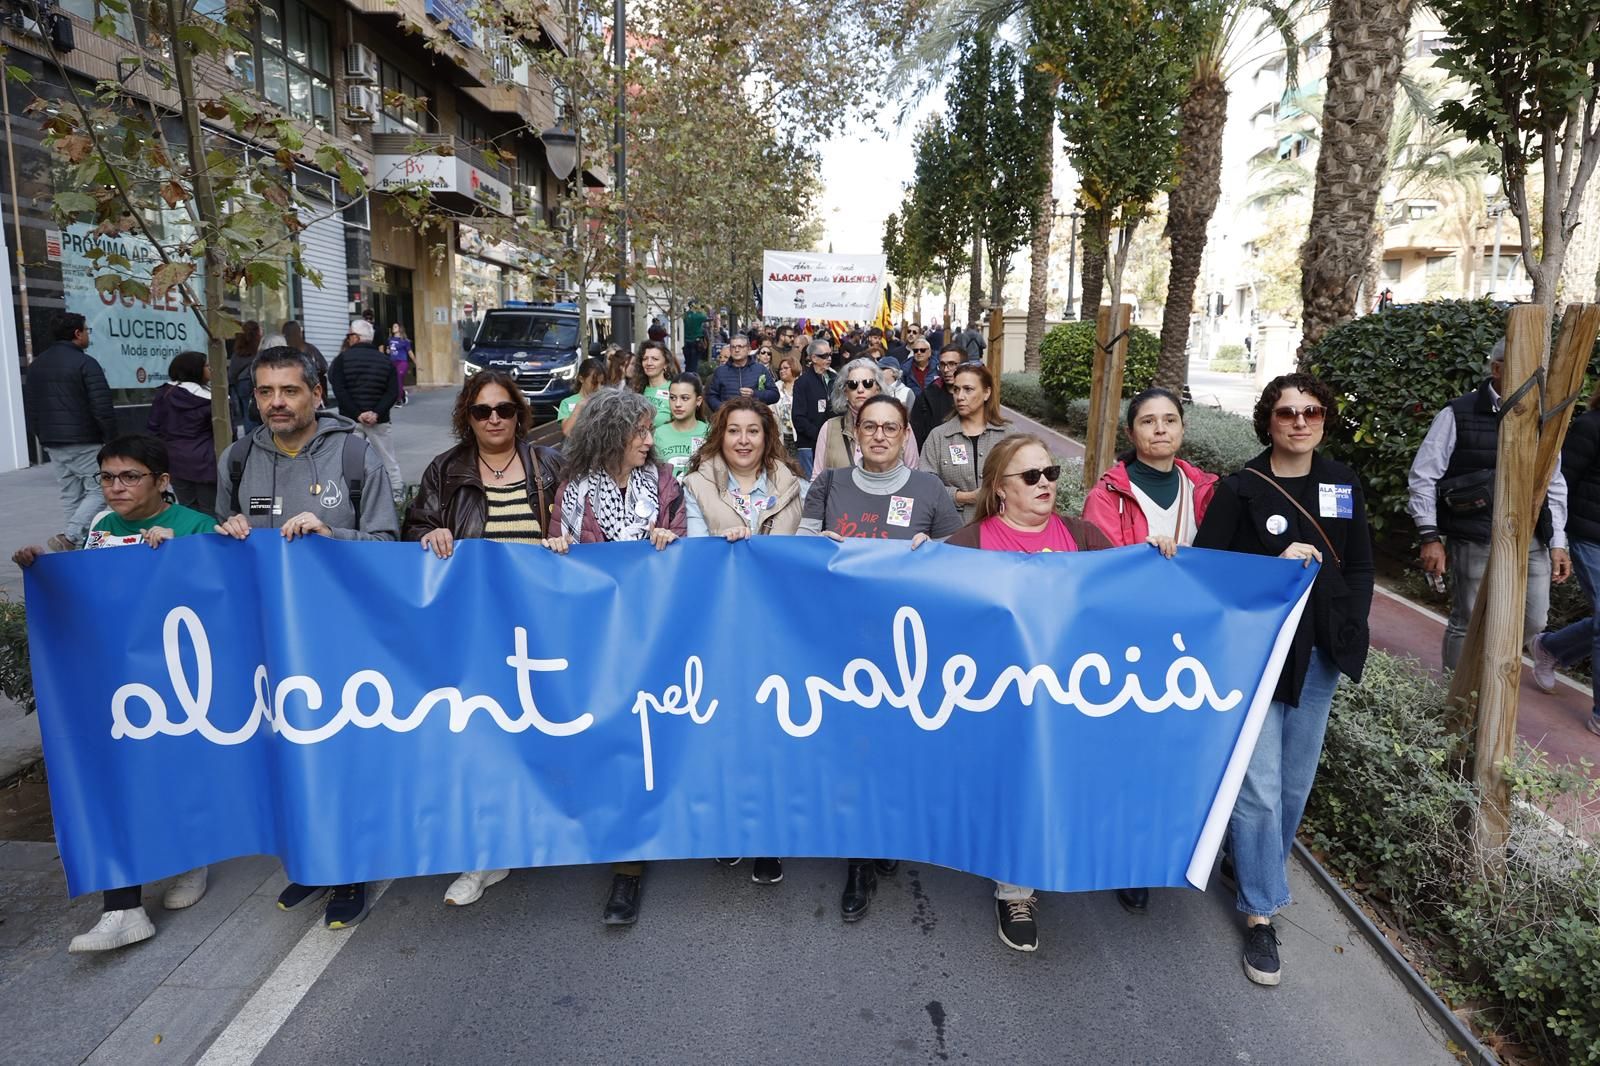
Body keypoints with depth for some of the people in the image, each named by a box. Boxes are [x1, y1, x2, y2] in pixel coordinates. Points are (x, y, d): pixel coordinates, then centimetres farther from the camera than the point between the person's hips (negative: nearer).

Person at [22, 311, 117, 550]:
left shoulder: (36, 364, 14)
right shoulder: (85, 363, -11)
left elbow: (29, 407, 18)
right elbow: (102, 407, -17)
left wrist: (44, 436, 23)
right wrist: (111, 439, -9)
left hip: (53, 443, 8)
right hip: (85, 443, -8)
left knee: (69, 496, 12)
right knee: (98, 491, -3)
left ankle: (74, 546, 10)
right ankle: (68, 537, -18)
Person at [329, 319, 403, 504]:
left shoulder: (343, 358, -2)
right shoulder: (385, 360, 5)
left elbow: (339, 390, -11)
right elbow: (393, 392, -4)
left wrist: (356, 414, -12)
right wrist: (377, 413, -11)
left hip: (350, 419, -2)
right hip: (379, 420, 2)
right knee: (387, 457, 11)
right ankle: (396, 493, 13)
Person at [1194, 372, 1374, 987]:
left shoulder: (1343, 485, 6)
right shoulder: (1240, 489, -9)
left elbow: (1360, 567, 12)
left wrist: (1350, 630, 2)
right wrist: (1275, 568, -21)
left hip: (1319, 657, 5)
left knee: (1296, 781, 15)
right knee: (1259, 785, -5)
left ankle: (1259, 869, 37)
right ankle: (1261, 912, 9)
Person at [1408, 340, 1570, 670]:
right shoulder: (1458, 415, -6)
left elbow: (1554, 486, 15)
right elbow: (1422, 477, -5)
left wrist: (1558, 543, 11)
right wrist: (1430, 537, -9)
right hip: (1475, 542, -5)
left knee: (1533, 624, 8)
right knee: (1468, 626, 3)